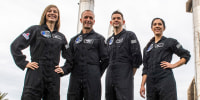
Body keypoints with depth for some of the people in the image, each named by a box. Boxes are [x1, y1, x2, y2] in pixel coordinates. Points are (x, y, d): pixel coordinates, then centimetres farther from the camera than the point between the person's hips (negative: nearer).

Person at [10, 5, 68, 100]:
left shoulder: (61, 37, 19)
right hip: (35, 74, -4)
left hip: (54, 77, 4)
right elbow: (15, 46, 1)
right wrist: (24, 63, -5)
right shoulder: (35, 29, 7)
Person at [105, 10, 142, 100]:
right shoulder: (109, 40, 22)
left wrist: (130, 74, -2)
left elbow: (137, 58, -4)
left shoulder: (130, 35, 4)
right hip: (110, 78, 6)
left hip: (124, 79, -6)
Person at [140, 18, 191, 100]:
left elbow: (186, 55, 10)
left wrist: (173, 65, -3)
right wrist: (142, 85, 7)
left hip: (166, 80, -4)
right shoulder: (147, 47, 22)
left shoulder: (170, 42, 11)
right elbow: (145, 69, 17)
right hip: (151, 83, 4)